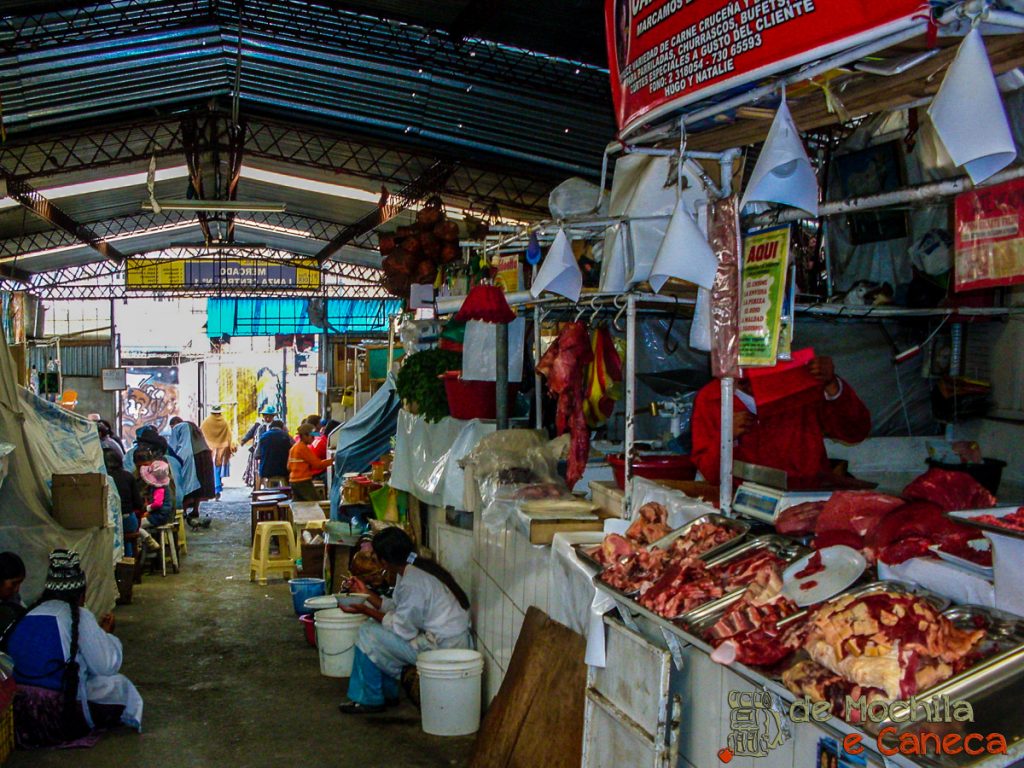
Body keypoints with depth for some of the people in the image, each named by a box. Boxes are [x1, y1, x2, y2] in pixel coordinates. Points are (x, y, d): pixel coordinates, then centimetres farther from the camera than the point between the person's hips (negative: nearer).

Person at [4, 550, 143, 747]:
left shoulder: (25, 618, 9)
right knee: (118, 685, 15)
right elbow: (107, 665, -5)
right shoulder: (78, 616, -7)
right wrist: (106, 634, 13)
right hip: (59, 718, -5)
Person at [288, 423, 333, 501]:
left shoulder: (293, 448, 14)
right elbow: (317, 464, -13)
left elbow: (289, 466, 19)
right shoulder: (303, 448, -12)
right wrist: (331, 460, -7)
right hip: (303, 482, -9)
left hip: (293, 481, 9)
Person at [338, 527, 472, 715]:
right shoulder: (415, 568, 7)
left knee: (368, 634, -6)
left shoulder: (413, 582, -22)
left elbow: (403, 628, -16)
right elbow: (397, 609, 12)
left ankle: (369, 700, 7)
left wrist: (366, 610, -10)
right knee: (376, 626, 17)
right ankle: (388, 692, 24)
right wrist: (366, 593, 13)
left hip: (442, 647, -10)